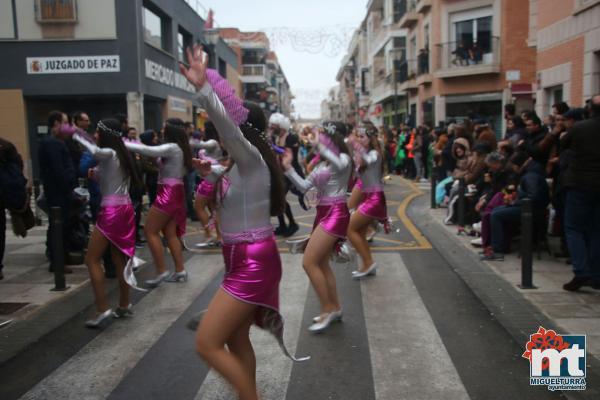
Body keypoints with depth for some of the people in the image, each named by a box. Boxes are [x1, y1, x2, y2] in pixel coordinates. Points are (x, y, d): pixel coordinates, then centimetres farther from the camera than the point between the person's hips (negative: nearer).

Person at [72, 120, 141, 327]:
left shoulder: (109, 153, -9)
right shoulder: (119, 155, 16)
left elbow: (95, 151, -34)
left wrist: (77, 136, -18)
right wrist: (96, 175, 8)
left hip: (111, 211, -9)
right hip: (125, 209, 9)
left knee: (92, 259, -1)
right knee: (119, 260, 15)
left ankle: (103, 309, -3)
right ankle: (124, 306, 21)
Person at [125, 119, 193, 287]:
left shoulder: (172, 147, -14)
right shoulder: (181, 148, 13)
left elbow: (148, 150, -21)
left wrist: (123, 144, -15)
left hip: (168, 193, -9)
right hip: (176, 193, 9)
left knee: (150, 231, -3)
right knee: (170, 233, 11)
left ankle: (162, 272, -2)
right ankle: (180, 271, 12)